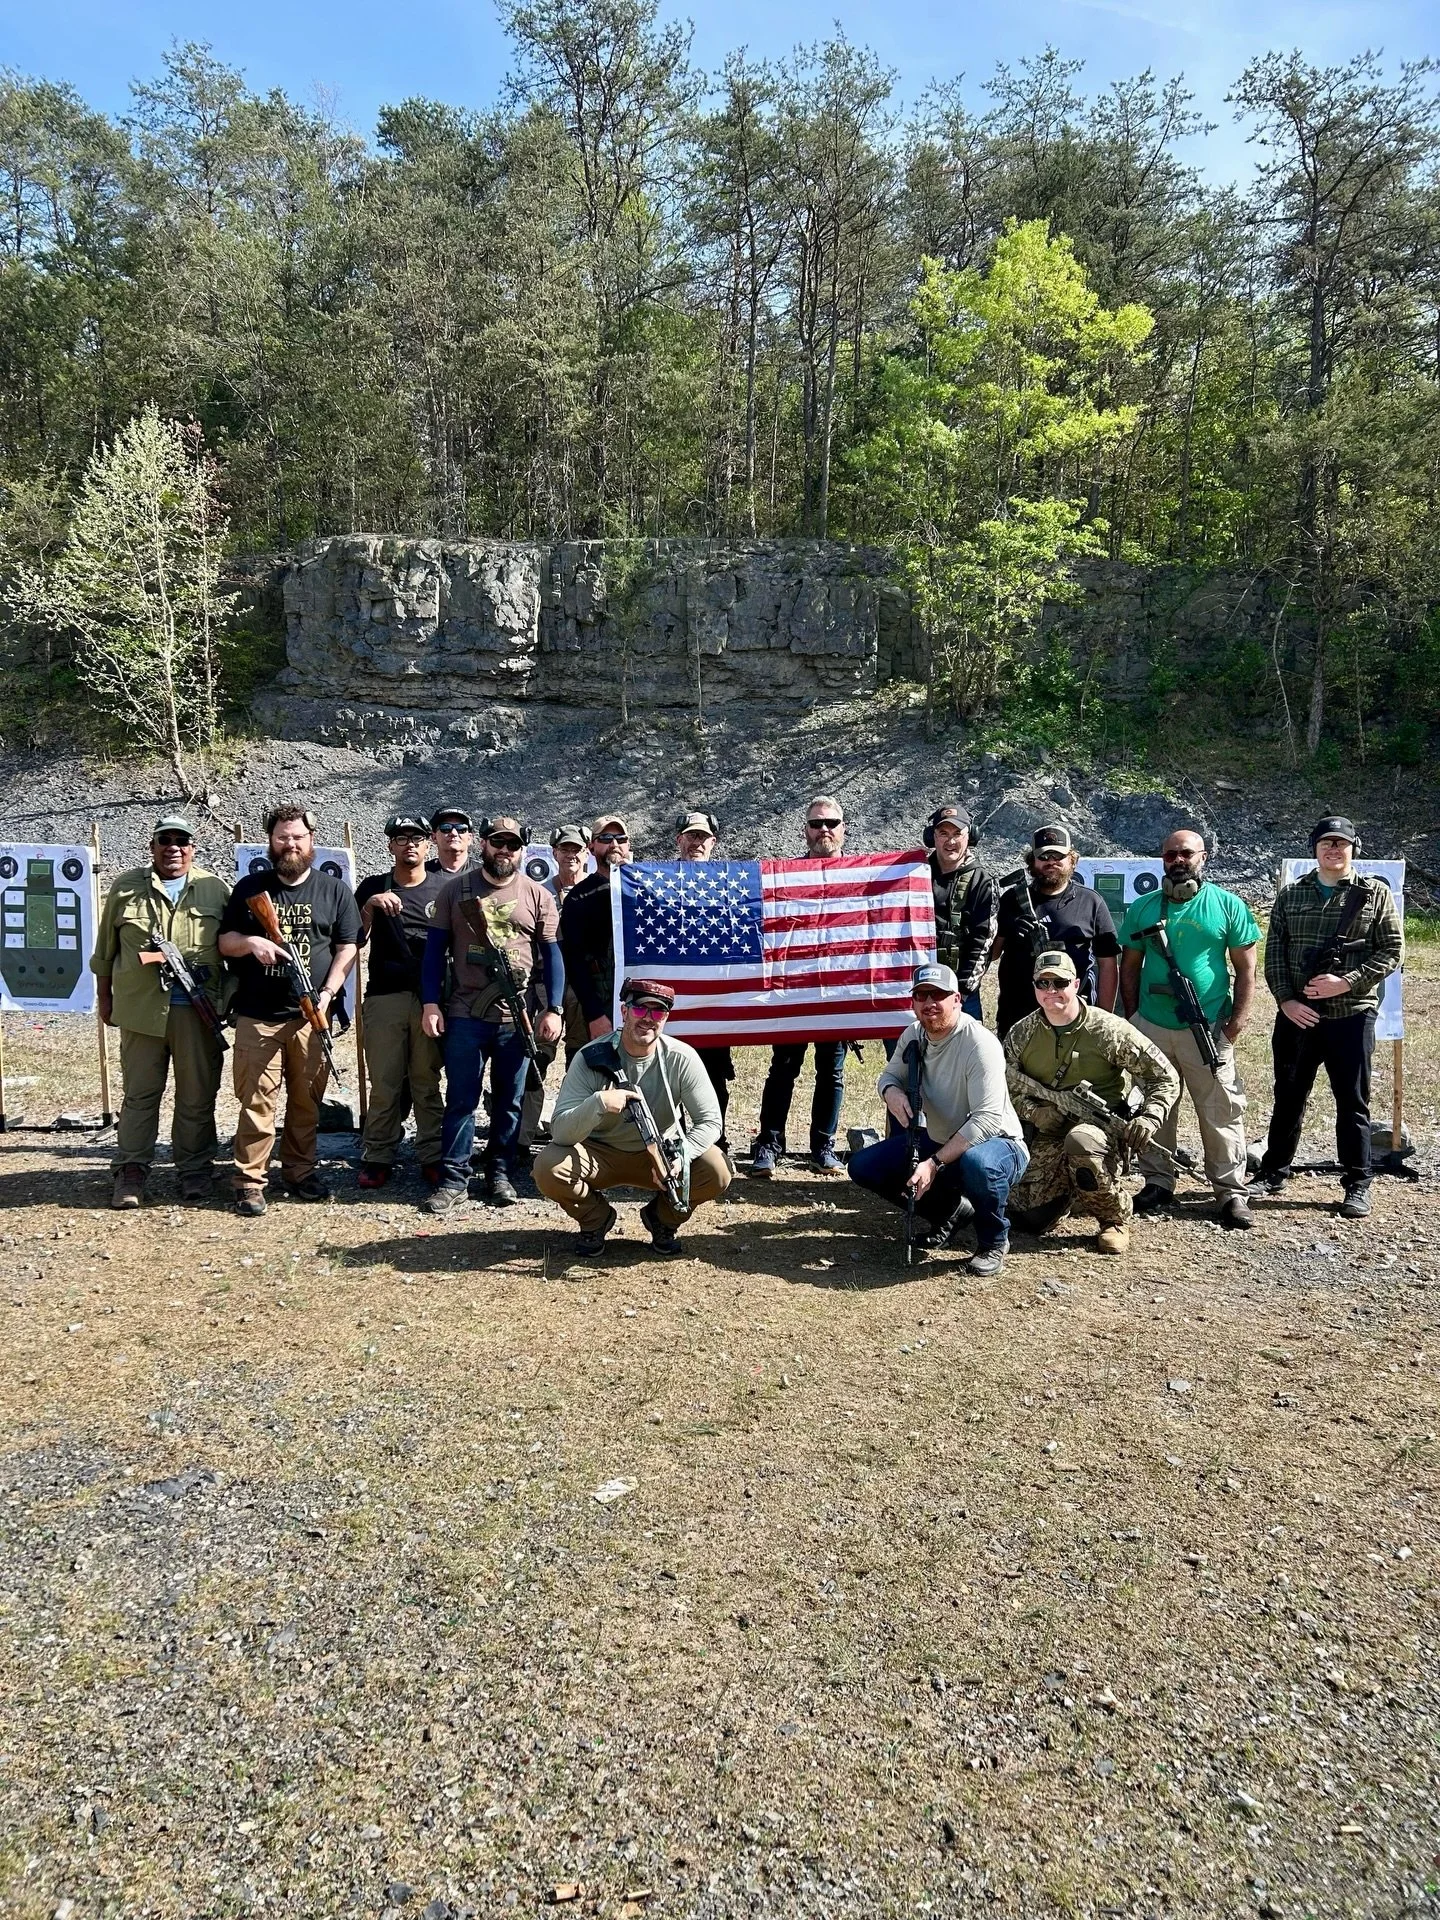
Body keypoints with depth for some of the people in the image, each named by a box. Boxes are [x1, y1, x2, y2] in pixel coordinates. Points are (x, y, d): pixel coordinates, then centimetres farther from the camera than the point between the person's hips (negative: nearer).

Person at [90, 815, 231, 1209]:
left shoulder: (215, 889, 7)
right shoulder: (126, 887, 7)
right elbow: (105, 948, 12)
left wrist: (230, 998, 4)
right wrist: (104, 996, 11)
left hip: (198, 1011, 0)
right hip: (140, 1009, 0)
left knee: (197, 1097, 6)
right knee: (139, 1094, 6)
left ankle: (195, 1172, 17)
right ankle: (130, 1173, 14)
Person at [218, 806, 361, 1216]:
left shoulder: (334, 890, 8)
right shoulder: (250, 888, 9)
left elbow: (347, 947, 5)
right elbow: (225, 941, 10)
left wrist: (328, 992, -9)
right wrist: (250, 943, -13)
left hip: (311, 1016, 1)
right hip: (257, 1016, -1)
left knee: (307, 1101, 7)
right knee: (256, 1101, -3)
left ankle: (300, 1173, 20)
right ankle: (249, 1181, 4)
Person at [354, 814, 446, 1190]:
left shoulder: (444, 887, 9)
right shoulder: (373, 888, 10)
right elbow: (354, 940, 4)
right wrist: (370, 907, -12)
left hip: (431, 998, 0)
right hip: (384, 997, 0)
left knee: (427, 1082, 4)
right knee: (383, 1082, 2)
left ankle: (431, 1156, 10)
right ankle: (377, 1158, 9)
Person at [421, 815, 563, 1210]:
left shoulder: (537, 895, 5)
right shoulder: (455, 890, 4)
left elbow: (552, 955, 6)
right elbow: (435, 949, 5)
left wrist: (553, 1009, -1)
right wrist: (430, 1003, -3)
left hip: (517, 1018, 1)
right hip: (464, 1015, -1)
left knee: (509, 1101, 9)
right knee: (460, 1100, 2)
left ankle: (500, 1174, 20)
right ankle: (454, 1179, 9)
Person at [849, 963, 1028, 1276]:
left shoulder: (980, 1044, -25)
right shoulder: (913, 1035, -3)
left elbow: (987, 1119, -31)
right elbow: (889, 1075, 11)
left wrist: (935, 1163, -35)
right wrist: (891, 1092, -16)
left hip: (997, 1143, -7)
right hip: (938, 1141, 7)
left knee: (978, 1162, -43)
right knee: (862, 1166, -6)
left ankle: (994, 1241, -10)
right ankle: (950, 1210, 13)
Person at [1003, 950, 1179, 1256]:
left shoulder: (1108, 1029, -10)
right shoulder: (1021, 1034, 0)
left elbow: (1165, 1078, -4)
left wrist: (1149, 1118, -20)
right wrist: (1034, 1112, -13)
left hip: (1102, 1125, -3)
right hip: (1049, 1134, 4)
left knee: (1080, 1141, -41)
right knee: (1031, 1218, -9)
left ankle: (1116, 1218, -14)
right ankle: (1069, 1192, 28)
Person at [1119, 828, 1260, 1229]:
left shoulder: (1228, 906, 0)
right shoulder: (1143, 907, 6)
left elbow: (1245, 970, 1)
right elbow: (1130, 968, 11)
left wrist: (1236, 1024, -6)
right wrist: (1132, 1018, 4)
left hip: (1208, 1029, -2)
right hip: (1152, 1027, 3)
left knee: (1221, 1113, 0)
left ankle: (1232, 1192, 10)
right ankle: (1158, 1183, 23)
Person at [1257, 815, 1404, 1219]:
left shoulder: (1375, 893, 1)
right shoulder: (1291, 895, 7)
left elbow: (1392, 950, -4)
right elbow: (1274, 952, 4)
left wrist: (1346, 982, -16)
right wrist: (1286, 1000, -9)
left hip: (1352, 1015, -2)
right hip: (1297, 1015, 2)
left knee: (1352, 1103, 5)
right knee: (1288, 1097, 12)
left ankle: (1357, 1185, 14)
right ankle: (1273, 1172, 25)